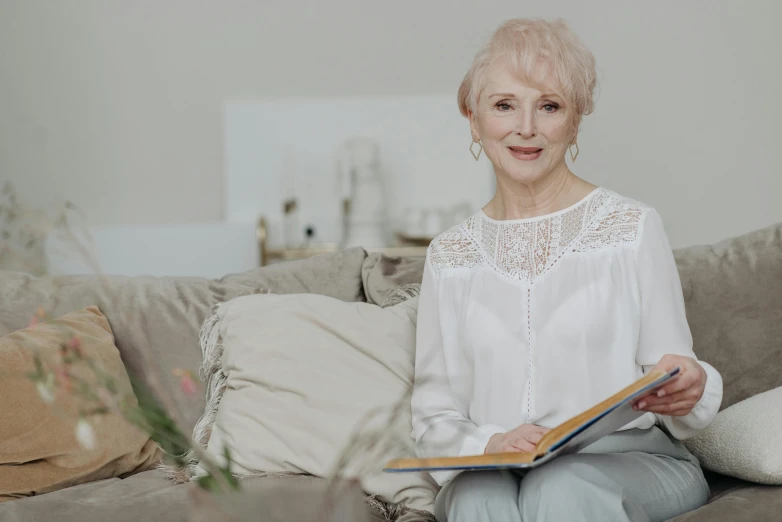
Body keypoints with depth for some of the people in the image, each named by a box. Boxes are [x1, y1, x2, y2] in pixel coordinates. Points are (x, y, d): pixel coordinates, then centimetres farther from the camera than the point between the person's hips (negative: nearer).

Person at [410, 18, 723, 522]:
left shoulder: (633, 228, 3)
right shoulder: (449, 256, 10)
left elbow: (674, 387, 2)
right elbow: (433, 416, 9)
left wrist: (690, 390, -22)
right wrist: (487, 444, -13)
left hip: (632, 461, -1)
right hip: (493, 472, 2)